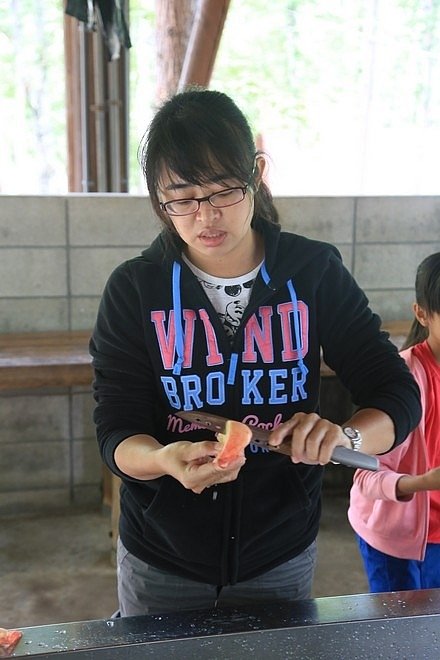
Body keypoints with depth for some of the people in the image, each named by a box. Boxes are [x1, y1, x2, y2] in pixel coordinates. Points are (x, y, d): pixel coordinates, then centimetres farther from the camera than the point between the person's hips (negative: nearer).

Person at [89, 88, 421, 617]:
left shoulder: (314, 272, -10)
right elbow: (115, 433, -13)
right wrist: (165, 459, -35)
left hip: (281, 558, 1)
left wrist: (344, 435, -32)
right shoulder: (133, 289, -12)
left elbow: (400, 397, -10)